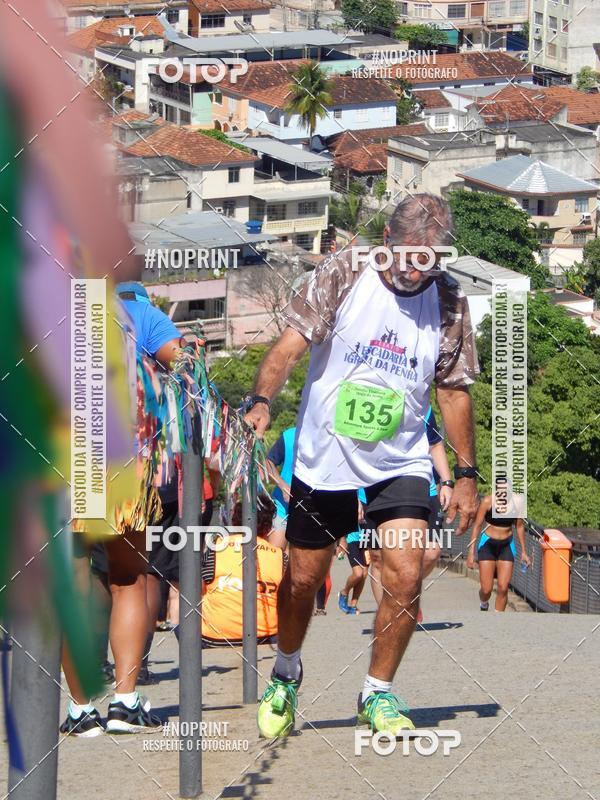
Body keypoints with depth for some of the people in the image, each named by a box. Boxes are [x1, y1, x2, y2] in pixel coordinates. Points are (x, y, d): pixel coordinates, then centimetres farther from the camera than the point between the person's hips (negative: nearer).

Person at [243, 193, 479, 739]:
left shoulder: (449, 301, -2)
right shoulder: (341, 275, -10)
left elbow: (454, 390, 7)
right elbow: (291, 344, -16)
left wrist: (466, 475, 8)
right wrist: (261, 400, -34)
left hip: (401, 464, 1)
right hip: (324, 457, -1)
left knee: (406, 580, -11)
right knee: (303, 579, 9)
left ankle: (378, 694, 9)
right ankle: (286, 675, 37)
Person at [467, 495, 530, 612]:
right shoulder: (488, 501, -11)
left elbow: (519, 526, 8)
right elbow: (477, 525, -6)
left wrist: (523, 552, 11)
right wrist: (471, 551, -9)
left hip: (507, 546, 2)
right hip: (488, 545, -2)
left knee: (503, 588, -8)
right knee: (486, 589, -3)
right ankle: (483, 604, 32)